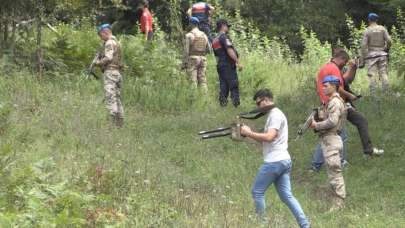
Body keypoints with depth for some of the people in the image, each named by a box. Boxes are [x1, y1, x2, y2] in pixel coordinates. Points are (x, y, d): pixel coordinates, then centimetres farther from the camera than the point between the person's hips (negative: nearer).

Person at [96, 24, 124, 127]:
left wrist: (99, 62, -6)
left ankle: (113, 122, -20)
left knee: (110, 99, -13)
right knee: (117, 98, 11)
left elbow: (108, 58, -21)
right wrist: (101, 61, 13)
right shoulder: (116, 42, 20)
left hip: (110, 72, -10)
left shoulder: (109, 43, -10)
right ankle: (120, 122, 11)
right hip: (117, 72, 10)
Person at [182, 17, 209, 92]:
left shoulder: (189, 35, -7)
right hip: (202, 59, 5)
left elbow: (186, 51, -11)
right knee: (202, 81, 5)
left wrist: (184, 63, -8)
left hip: (192, 59, -5)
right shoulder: (204, 35, 11)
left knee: (193, 81, -7)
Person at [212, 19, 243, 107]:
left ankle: (223, 103, 4)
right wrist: (238, 62, -21)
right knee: (234, 87, -8)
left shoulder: (215, 40, 18)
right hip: (228, 66, -8)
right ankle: (236, 104, -12)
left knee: (223, 87, 8)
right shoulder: (224, 37, -10)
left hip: (220, 66, 8)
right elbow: (230, 51, -20)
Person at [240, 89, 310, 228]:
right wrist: (249, 134, 9)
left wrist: (249, 133, -14)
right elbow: (265, 141, 21)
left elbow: (269, 137, -23)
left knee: (257, 192, 0)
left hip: (274, 162, -10)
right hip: (284, 160, 10)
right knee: (287, 196, 7)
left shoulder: (275, 115, -10)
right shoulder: (273, 115, 20)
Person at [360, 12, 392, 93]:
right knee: (384, 73, 5)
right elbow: (389, 40, -3)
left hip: (371, 55, -2)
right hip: (382, 54, 2)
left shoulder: (367, 31, -3)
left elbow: (364, 45, -7)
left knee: (372, 75, -1)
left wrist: (363, 59, -3)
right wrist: (387, 50, 14)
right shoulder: (382, 29, 2)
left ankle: (373, 93, -5)